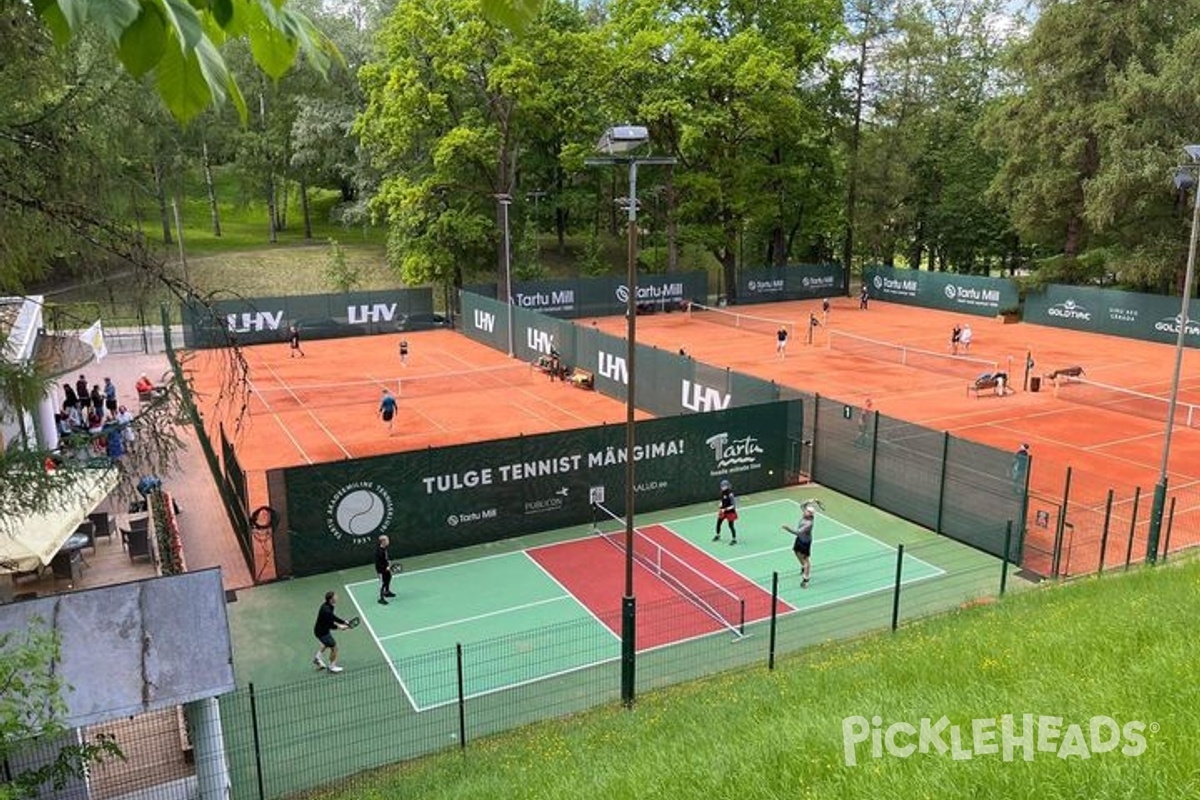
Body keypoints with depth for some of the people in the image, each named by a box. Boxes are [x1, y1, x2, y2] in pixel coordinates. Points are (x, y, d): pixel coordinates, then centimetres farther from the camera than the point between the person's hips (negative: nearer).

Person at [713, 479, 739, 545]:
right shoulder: (723, 493, -2)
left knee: (731, 526, 0)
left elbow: (734, 505, -23)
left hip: (730, 512, -8)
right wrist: (720, 507, 0)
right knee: (718, 523, 16)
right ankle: (718, 536, 39)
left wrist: (725, 509, -26)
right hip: (723, 511, 8)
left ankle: (734, 539, 17)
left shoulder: (730, 494, -27)